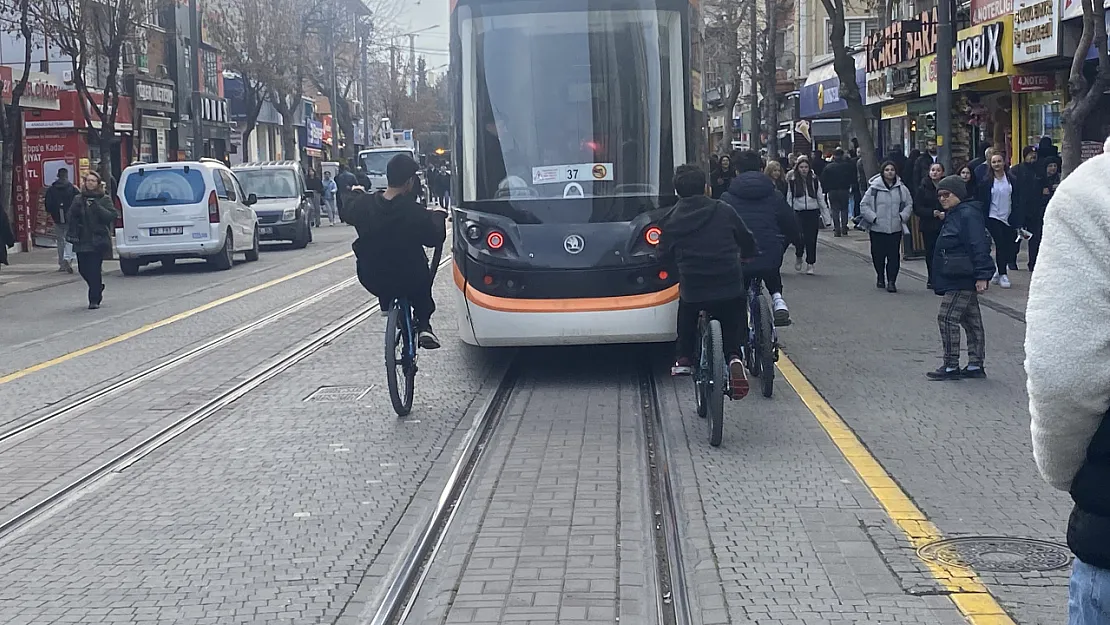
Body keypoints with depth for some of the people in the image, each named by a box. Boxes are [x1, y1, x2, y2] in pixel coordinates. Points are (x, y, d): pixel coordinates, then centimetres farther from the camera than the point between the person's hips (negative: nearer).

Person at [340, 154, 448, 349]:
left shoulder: (363, 204, -12)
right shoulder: (416, 213, -23)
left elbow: (346, 212, 11)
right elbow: (435, 238, -8)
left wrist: (355, 194, 32)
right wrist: (438, 216, 11)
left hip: (371, 280, 3)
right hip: (410, 281, -3)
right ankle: (423, 324, 21)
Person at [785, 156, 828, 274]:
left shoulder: (814, 180, 4)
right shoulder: (792, 181, 2)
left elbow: (820, 198, 10)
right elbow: (789, 199, 6)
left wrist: (825, 212, 8)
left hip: (813, 212, 1)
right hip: (799, 213, -1)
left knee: (811, 239, -1)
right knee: (801, 237, -11)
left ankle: (810, 264, 9)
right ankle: (798, 257, 19)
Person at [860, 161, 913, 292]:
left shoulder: (901, 188, 2)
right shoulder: (874, 188, -4)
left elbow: (909, 204, 14)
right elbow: (864, 206, 0)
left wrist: (902, 216, -1)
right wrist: (873, 218, -8)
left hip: (895, 228, 1)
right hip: (877, 228, -1)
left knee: (894, 255, -5)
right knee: (878, 255, 8)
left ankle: (891, 281, -1)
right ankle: (880, 277, 30)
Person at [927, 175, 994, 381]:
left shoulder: (968, 214, -16)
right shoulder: (953, 215, 17)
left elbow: (979, 246, -22)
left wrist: (982, 275, -25)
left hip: (963, 279, -11)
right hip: (958, 279, 11)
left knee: (947, 318, -9)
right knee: (971, 320, 13)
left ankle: (951, 366, -5)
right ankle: (975, 365, 19)